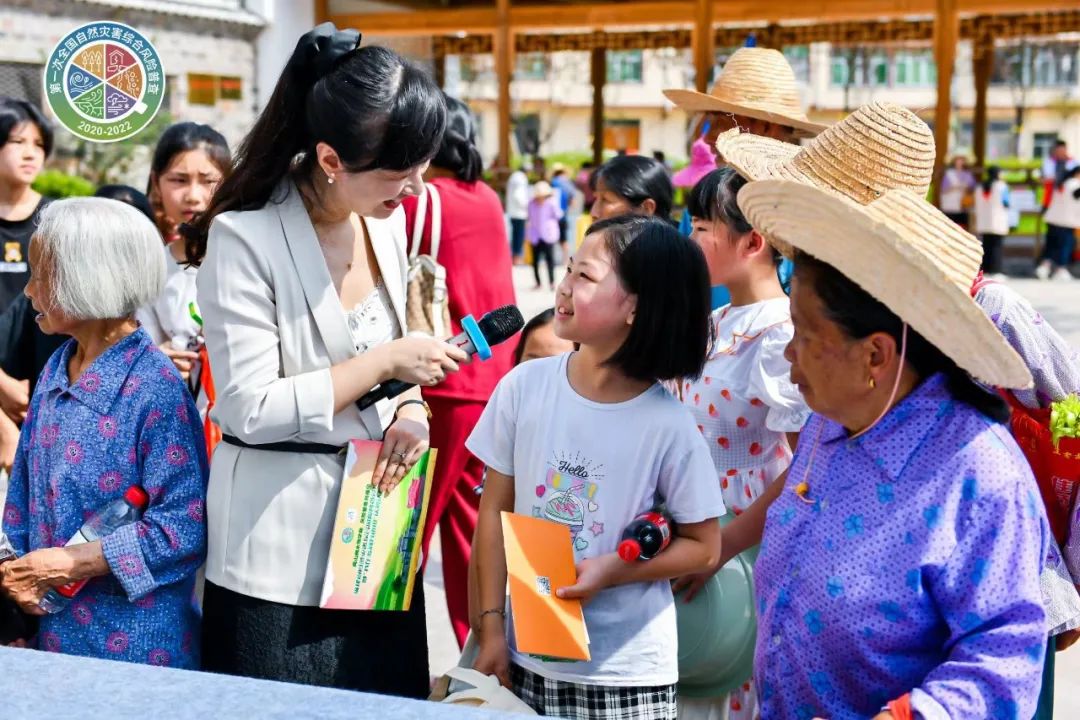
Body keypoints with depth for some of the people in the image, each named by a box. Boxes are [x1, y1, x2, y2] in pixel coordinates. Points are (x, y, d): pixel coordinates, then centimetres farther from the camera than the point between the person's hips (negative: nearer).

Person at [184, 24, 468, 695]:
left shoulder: (389, 220, 3)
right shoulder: (244, 237, -18)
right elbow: (250, 410, -21)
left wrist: (411, 406, -6)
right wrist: (386, 363, -19)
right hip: (282, 544, -6)